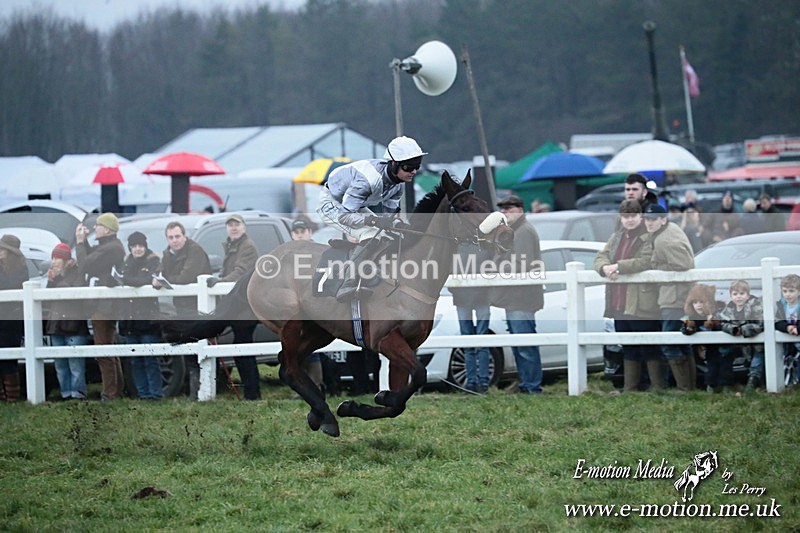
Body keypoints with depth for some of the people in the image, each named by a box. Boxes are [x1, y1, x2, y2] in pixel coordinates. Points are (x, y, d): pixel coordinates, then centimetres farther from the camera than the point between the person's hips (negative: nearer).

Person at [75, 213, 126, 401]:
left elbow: (85, 265, -21)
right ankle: (118, 390, 24)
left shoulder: (109, 249, -20)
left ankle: (110, 394, -8)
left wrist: (80, 243, -8)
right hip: (107, 305, 11)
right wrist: (84, 242, 8)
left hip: (103, 307, -11)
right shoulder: (112, 246, 14)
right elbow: (92, 260, 17)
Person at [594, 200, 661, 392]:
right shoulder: (616, 237, 17)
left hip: (642, 303, -8)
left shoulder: (649, 237, -7)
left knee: (649, 349, -4)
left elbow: (647, 260, -19)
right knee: (628, 349, 14)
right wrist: (605, 267, -11)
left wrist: (618, 266, -19)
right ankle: (629, 389, 20)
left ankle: (658, 388, 1)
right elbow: (600, 257, 13)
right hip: (620, 304, 8)